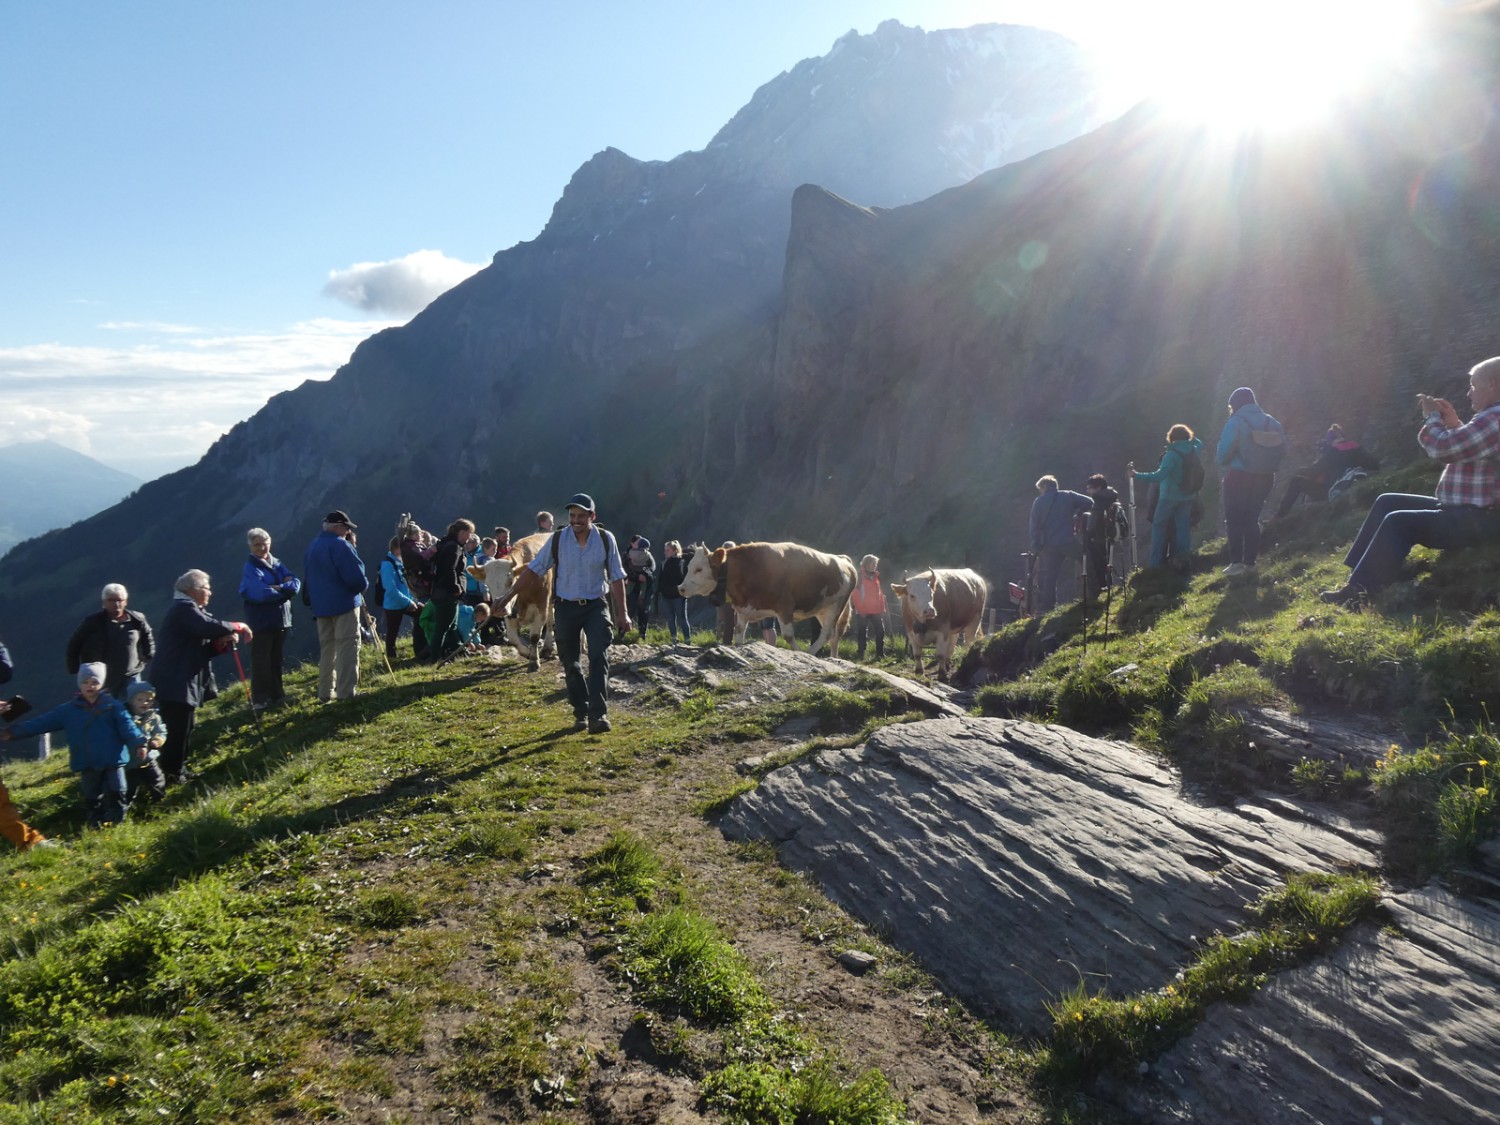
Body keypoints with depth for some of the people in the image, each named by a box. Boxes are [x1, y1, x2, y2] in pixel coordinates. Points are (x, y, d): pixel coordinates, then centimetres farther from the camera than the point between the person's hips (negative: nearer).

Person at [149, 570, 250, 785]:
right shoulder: (184, 607, -12)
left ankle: (178, 770, 26)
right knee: (178, 729, -7)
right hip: (175, 683, -11)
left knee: (183, 729, 17)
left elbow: (202, 648, 17)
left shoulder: (187, 608, 20)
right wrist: (237, 627, -16)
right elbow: (210, 627, -30)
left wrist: (223, 642, 0)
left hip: (181, 682, 11)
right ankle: (171, 774, 0)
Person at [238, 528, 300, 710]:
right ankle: (260, 700, 4)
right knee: (261, 662, -2)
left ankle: (277, 695, 24)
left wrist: (279, 588, -19)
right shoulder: (250, 568, -9)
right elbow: (260, 593, -22)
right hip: (261, 622, -6)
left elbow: (296, 583, -1)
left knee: (277, 660, 14)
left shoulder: (277, 564, 10)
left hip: (281, 620, 6)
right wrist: (286, 589, -9)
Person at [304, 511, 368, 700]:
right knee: (347, 646, -6)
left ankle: (325, 692, 14)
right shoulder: (339, 545, -14)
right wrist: (362, 586, 2)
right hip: (344, 602, -8)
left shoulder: (312, 547, 15)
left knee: (327, 647, 13)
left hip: (321, 604, 8)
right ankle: (346, 691, -10)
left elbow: (309, 576, 20)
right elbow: (355, 575, -18)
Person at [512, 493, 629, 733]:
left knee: (599, 658, -14)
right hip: (565, 607, 1)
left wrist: (622, 612, 0)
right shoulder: (557, 540, -5)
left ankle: (598, 714, -16)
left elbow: (616, 577, 1)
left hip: (596, 606, -1)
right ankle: (581, 713, 21)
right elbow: (533, 570, -1)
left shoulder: (606, 539, -5)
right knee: (571, 664, 8)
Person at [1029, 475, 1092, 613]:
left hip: (1049, 546, 0)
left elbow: (1034, 526, 0)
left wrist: (1035, 548, 2)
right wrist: (1076, 515, 14)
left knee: (1048, 577, 5)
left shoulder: (1038, 502, 5)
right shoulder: (1068, 496, 7)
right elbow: (1088, 502, -1)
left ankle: (1045, 607, 4)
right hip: (1069, 543, 0)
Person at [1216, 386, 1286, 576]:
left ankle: (1236, 562, -7)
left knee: (1234, 519, 0)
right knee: (1252, 519, 14)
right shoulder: (1272, 422, 6)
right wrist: (1264, 464, 14)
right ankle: (1250, 562, 13)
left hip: (1238, 476, -5)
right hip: (1264, 477, 6)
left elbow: (1224, 452, -18)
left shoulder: (1236, 422, -11)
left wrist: (1220, 463, 3)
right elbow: (1282, 449, 4)